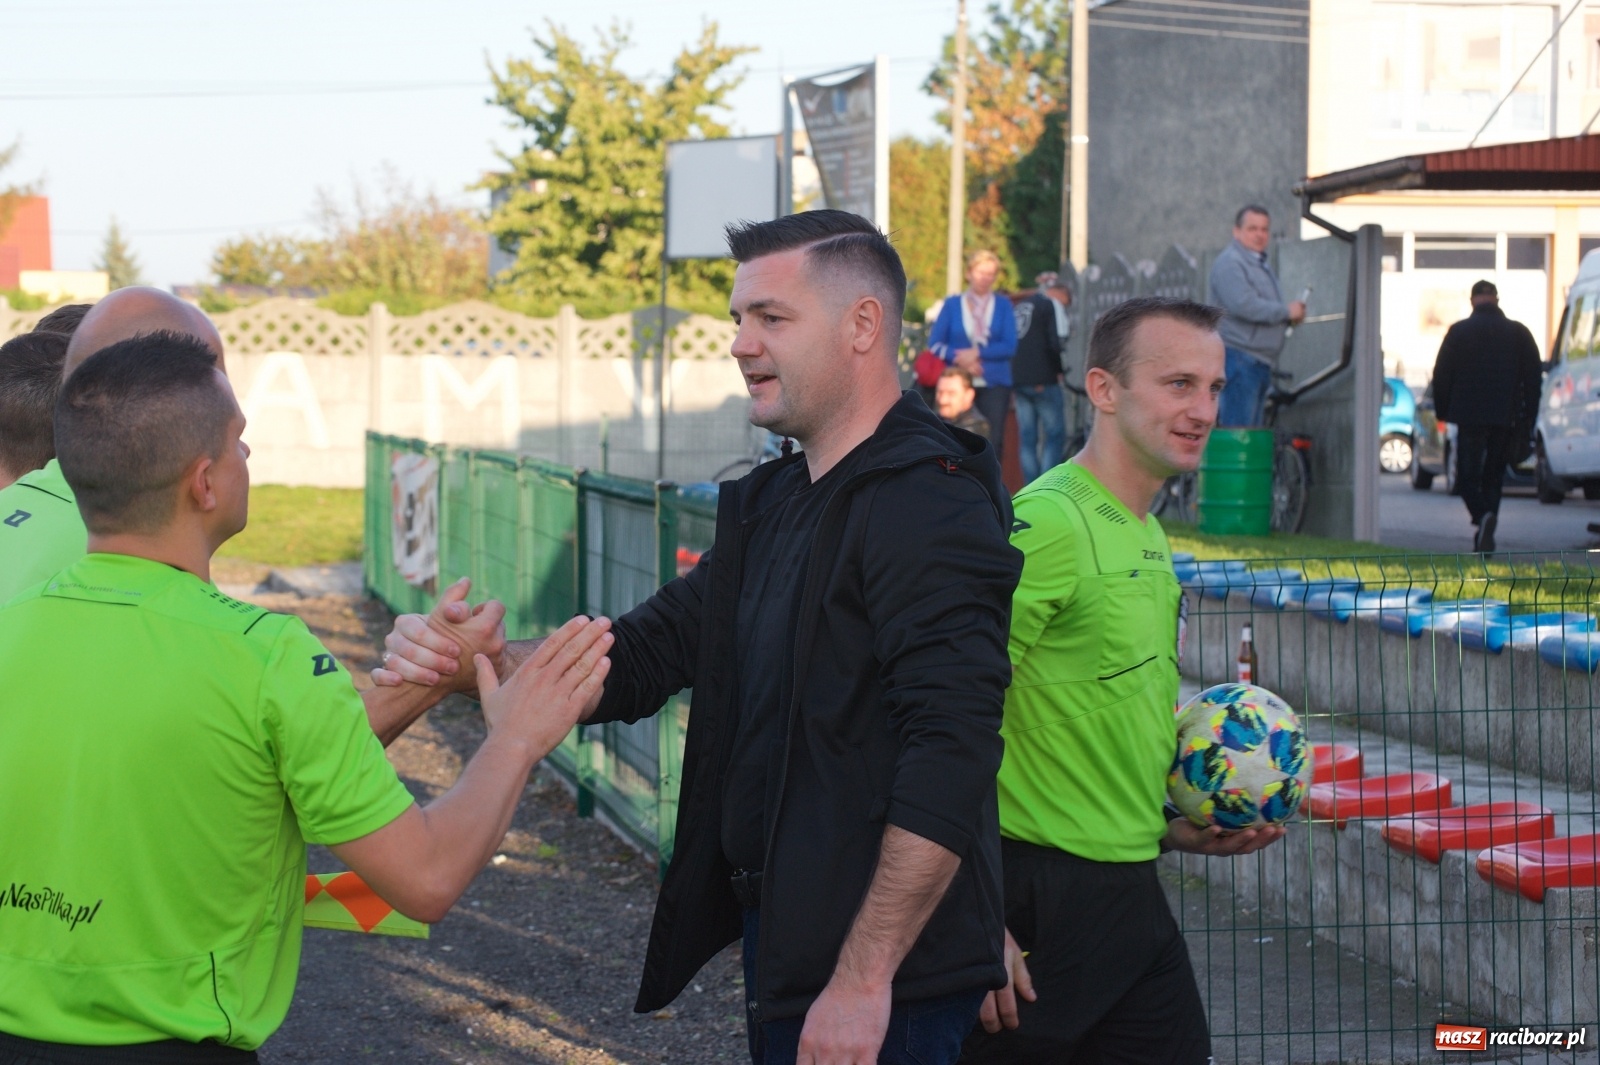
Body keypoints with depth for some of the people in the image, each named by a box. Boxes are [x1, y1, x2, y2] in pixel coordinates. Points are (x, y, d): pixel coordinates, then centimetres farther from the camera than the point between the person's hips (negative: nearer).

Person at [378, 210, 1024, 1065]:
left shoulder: (930, 504, -16)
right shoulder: (771, 507, 15)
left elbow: (952, 756, -24)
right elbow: (642, 658, 13)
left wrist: (864, 979, -25)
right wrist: (477, 662, -5)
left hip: (880, 980, -9)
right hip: (782, 943, 9)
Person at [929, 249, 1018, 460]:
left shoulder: (1003, 306, 8)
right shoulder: (952, 305, 9)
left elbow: (1010, 346, -1)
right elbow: (935, 344, 3)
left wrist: (977, 353, -11)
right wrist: (960, 359, -12)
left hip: (994, 385, 0)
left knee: (992, 441, -7)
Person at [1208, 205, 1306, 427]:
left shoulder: (1262, 265, 22)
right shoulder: (1230, 263, -11)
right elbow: (1243, 305, -24)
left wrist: (1293, 315, 8)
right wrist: (1287, 311, -13)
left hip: (1260, 362, 10)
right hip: (1239, 357, -10)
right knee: (1238, 432, -13)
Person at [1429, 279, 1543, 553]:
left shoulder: (1458, 332, 0)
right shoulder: (1519, 333, 7)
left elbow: (1441, 375, 0)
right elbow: (1534, 378, 8)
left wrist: (1442, 412, 11)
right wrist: (1527, 419, 12)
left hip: (1470, 417, -2)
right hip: (1507, 418, 3)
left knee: (1468, 475, 2)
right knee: (1493, 476, 12)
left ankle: (1482, 516, -25)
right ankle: (1485, 534, 7)